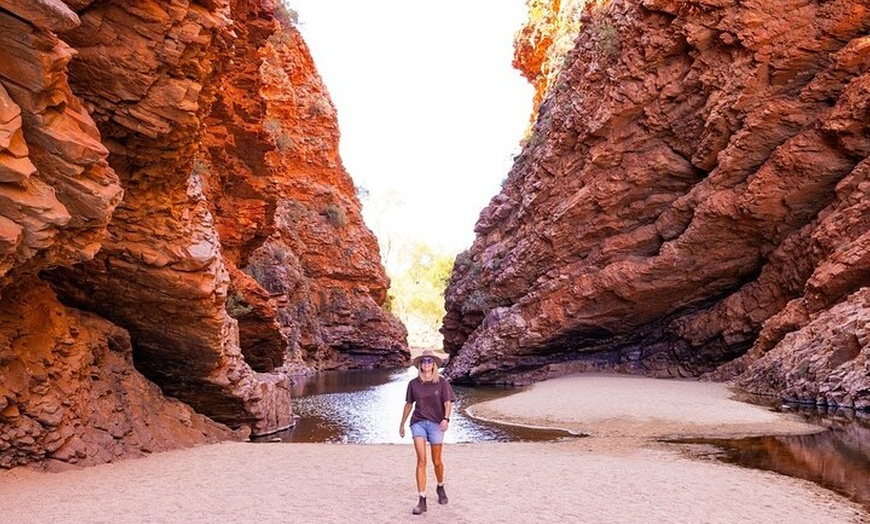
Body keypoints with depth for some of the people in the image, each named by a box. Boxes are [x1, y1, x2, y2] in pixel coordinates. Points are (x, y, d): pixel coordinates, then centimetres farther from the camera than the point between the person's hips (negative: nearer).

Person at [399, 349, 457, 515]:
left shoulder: (442, 382, -2)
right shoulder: (414, 383, 3)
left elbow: (448, 403, -5)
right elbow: (409, 404, 14)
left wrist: (446, 418, -23)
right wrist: (402, 424, 21)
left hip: (436, 424, 0)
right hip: (418, 423, 1)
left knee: (436, 461, 11)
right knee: (421, 460, -10)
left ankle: (440, 487, 40)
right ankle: (421, 500, -7)